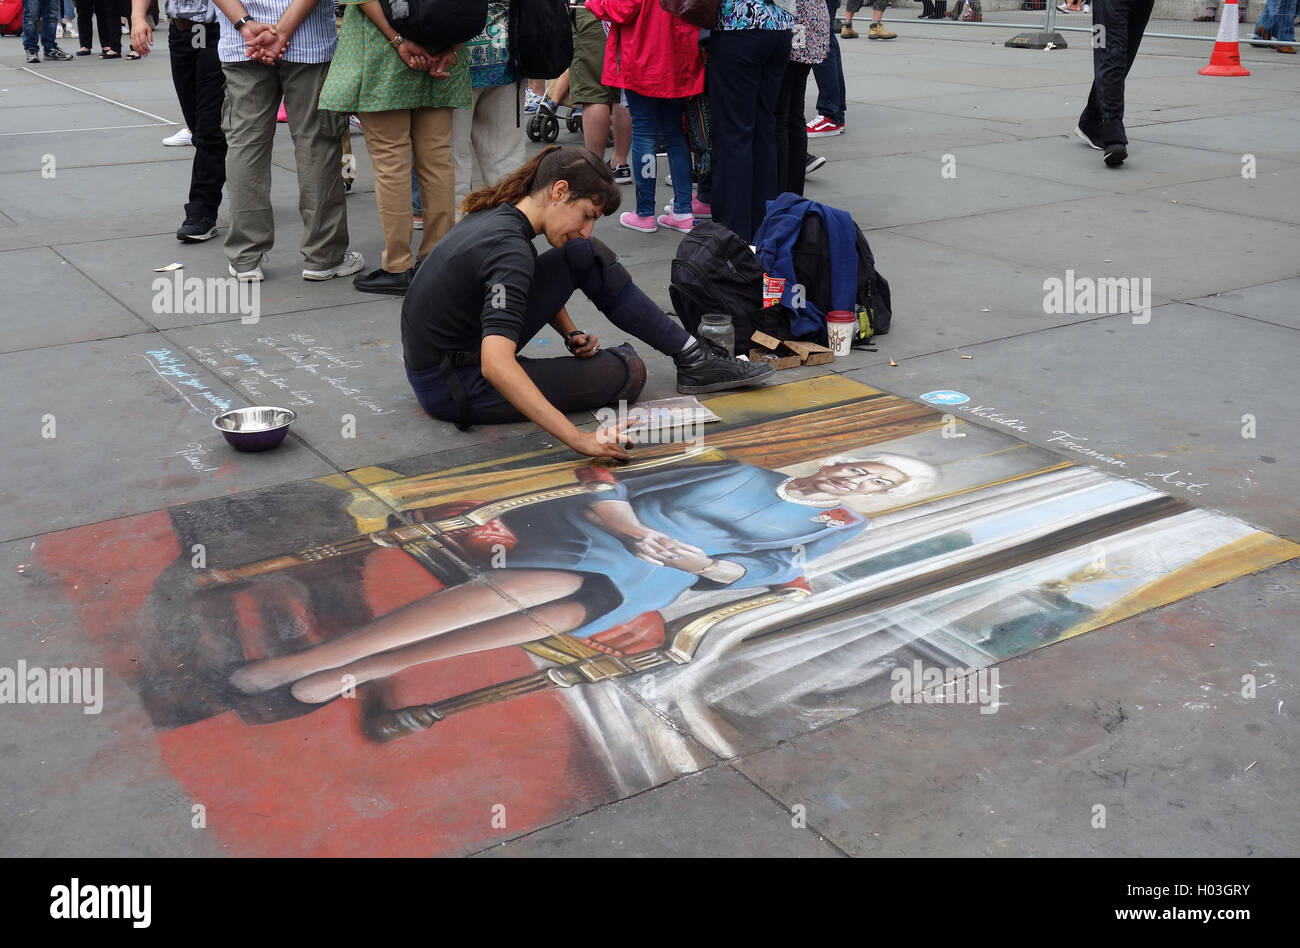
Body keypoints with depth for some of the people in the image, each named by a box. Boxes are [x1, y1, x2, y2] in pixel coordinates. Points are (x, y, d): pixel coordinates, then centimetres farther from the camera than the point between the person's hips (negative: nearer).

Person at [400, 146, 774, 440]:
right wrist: (577, 438, -45)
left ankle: (692, 355, 8)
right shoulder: (508, 249, -28)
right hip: (451, 388, -9)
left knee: (588, 258, 2)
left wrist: (571, 333, 3)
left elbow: (531, 288, 21)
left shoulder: (501, 212, 0)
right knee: (627, 372, -9)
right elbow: (496, 366, -40)